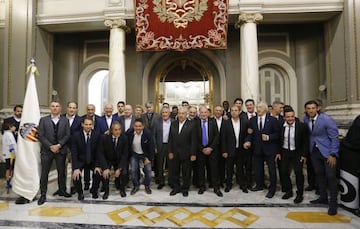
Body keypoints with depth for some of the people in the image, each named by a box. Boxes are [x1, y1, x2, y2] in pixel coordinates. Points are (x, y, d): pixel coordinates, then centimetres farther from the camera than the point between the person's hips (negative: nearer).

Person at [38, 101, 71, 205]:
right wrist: (50, 146, -12)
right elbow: (41, 135, -2)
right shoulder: (43, 120, 4)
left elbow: (67, 135, 0)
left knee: (61, 172, 9)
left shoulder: (65, 120, 6)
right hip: (47, 150, -1)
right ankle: (43, 194, 13)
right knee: (44, 173, 2)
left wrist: (59, 145, -12)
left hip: (61, 150, 1)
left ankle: (62, 191, 24)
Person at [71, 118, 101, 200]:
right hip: (80, 160, -1)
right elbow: (74, 153, -15)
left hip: (93, 161, 1)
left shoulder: (97, 134, -11)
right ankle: (80, 192, 8)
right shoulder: (76, 135, -13)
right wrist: (76, 168, -26)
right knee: (76, 174, -24)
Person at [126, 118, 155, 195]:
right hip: (134, 154, 1)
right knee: (133, 170, -6)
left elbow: (151, 147, -16)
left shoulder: (148, 133, -24)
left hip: (145, 154, -1)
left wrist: (149, 158, -13)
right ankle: (136, 186, 19)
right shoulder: (129, 132, -18)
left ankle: (147, 186, 21)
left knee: (148, 170, -5)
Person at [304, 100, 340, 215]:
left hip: (327, 151, -5)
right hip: (314, 151, 5)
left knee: (331, 176, -2)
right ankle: (323, 197, 28)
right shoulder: (306, 119, -4)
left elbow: (334, 137, -14)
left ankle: (333, 203, 11)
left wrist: (333, 154, -16)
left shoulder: (326, 119, -18)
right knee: (319, 174, 13)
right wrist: (308, 151, 7)